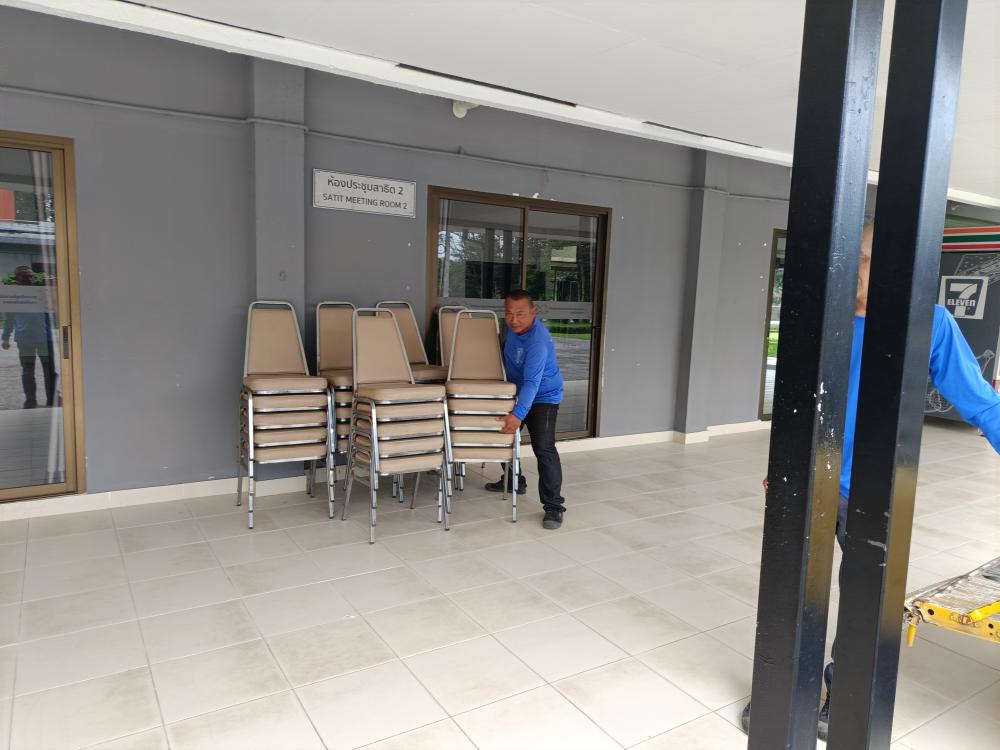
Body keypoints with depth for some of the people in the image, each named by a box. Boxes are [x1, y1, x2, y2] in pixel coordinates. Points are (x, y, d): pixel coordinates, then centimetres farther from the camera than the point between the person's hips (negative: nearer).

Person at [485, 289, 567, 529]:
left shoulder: (538, 341, -33)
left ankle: (553, 506, -14)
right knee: (501, 431, 18)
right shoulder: (514, 327, -7)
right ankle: (513, 481, 40)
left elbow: (532, 383, -41)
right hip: (516, 392, 9)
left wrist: (518, 415, -49)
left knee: (544, 448, -20)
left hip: (543, 396, -9)